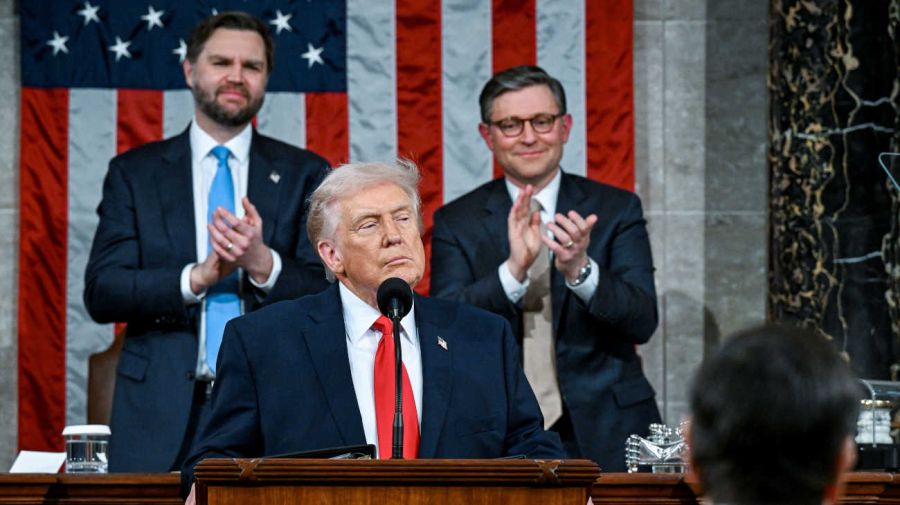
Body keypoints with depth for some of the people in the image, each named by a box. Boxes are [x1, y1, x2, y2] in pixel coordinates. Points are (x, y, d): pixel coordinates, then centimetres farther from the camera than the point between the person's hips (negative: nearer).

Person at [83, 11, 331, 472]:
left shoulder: (304, 174, 9)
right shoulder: (135, 173, 8)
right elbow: (100, 293, -1)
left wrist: (263, 264, -18)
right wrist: (196, 278, -16)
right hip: (162, 416, 0)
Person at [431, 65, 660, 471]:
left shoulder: (616, 210, 3)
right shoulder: (456, 222, 4)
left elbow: (642, 322, -7)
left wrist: (580, 270, -24)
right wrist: (513, 270, -24)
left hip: (604, 437, 0)